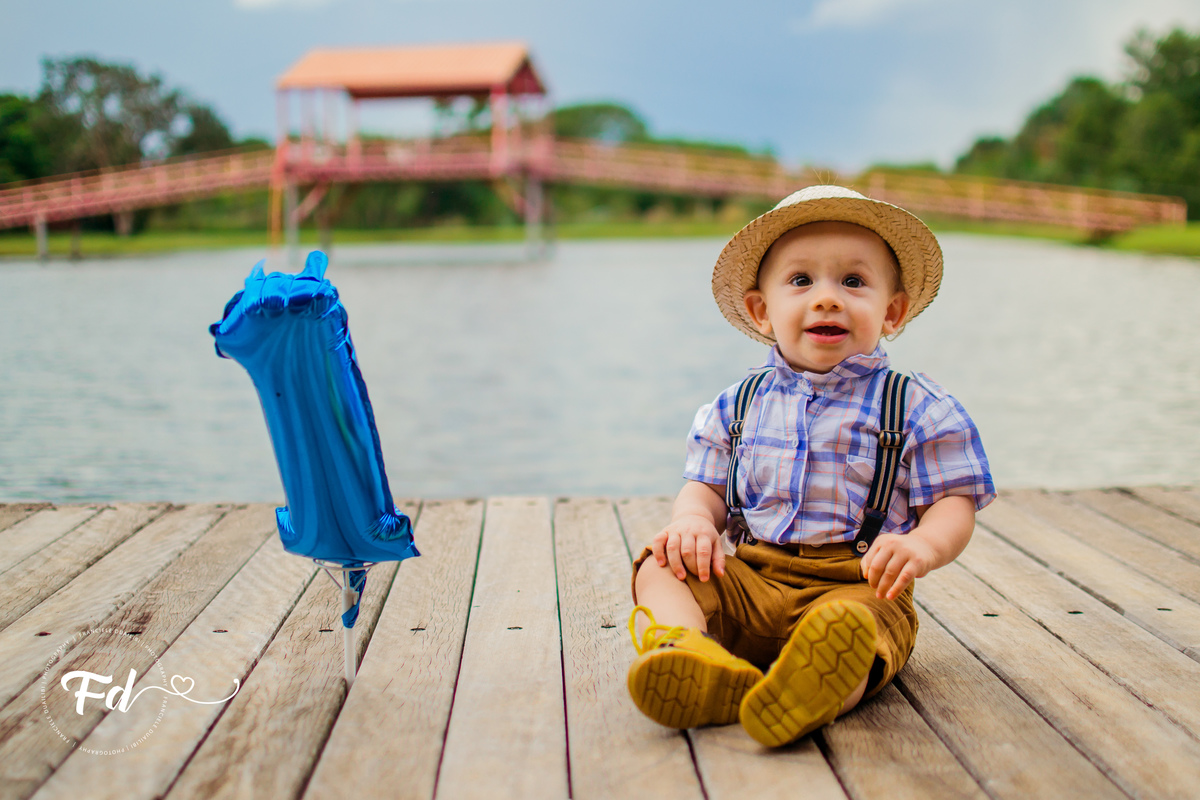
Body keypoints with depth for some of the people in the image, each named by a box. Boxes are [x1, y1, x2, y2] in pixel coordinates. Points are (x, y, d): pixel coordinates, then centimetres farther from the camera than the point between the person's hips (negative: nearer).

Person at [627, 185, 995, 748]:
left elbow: (953, 505, 1)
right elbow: (706, 487, 16)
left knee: (853, 622, -36)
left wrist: (923, 546, -23)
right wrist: (693, 520, -10)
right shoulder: (736, 407, 13)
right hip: (746, 580, 4)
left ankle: (817, 692, -66)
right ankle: (681, 645, -47)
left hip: (857, 586, -4)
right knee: (659, 569, -19)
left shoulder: (916, 408, 3)